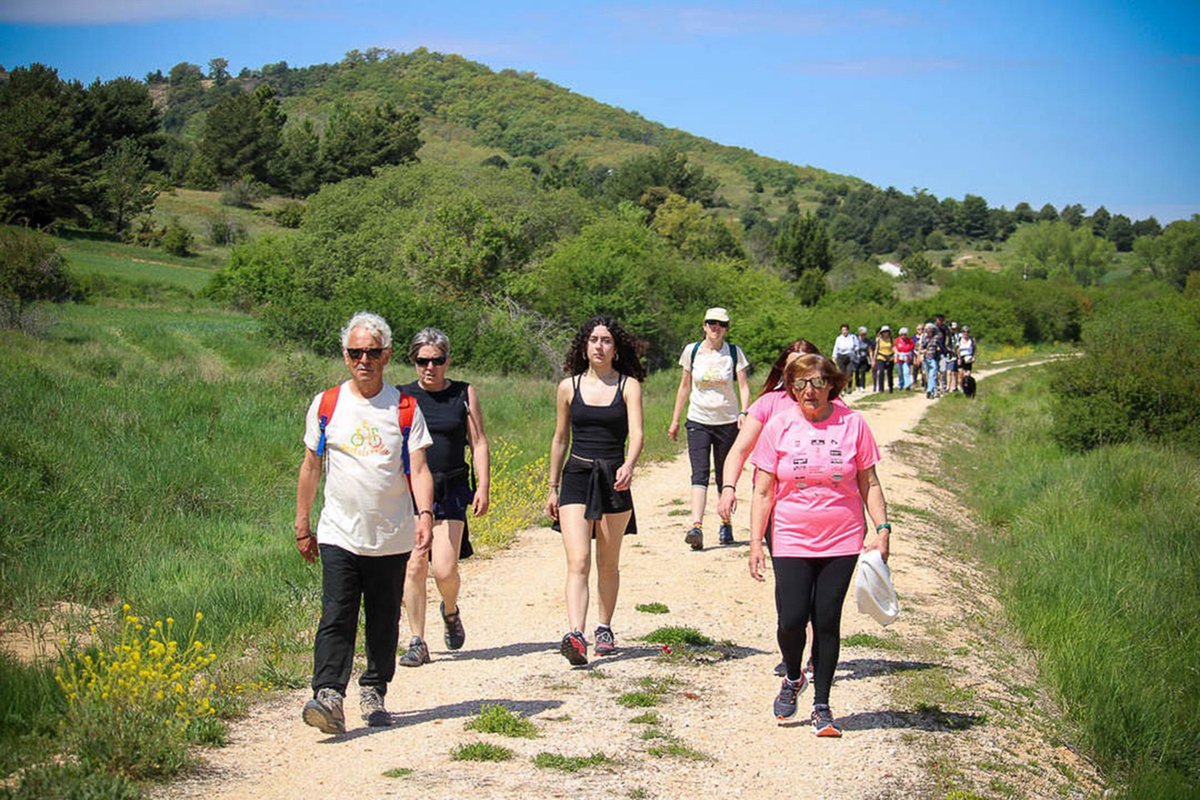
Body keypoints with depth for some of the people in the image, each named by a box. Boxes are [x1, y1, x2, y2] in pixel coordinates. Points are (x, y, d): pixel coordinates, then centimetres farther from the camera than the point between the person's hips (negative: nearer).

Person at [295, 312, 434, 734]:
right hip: (339, 534, 0)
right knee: (336, 617, -13)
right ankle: (328, 696, -17)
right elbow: (310, 468, 12)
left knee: (383, 621, 9)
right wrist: (302, 526, 12)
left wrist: (424, 515, -18)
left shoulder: (405, 408, 3)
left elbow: (419, 469, -2)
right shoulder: (326, 405, 5)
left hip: (392, 537, 1)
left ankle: (373, 691, 25)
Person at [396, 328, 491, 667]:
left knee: (445, 569, -8)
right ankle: (417, 643, 8)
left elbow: (478, 444, 7)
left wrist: (483, 487, -2)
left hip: (451, 490, 0)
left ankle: (450, 611, 26)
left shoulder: (465, 394, 7)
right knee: (414, 567, -3)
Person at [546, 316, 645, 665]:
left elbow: (636, 432, -12)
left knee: (608, 564, 11)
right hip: (576, 476, 0)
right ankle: (575, 636, -24)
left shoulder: (628, 385, 0)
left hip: (613, 479, 0)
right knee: (578, 561, -13)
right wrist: (553, 487, 17)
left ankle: (605, 628, 29)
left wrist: (629, 466, -32)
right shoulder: (569, 386, 6)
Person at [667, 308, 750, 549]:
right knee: (699, 473, -14)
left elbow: (743, 386, -4)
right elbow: (684, 387, 10)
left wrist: (743, 412, -22)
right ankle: (696, 526, -25)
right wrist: (675, 421, 11)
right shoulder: (692, 351, 3)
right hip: (698, 420, 0)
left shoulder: (734, 353, 0)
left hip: (727, 421, 0)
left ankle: (726, 524, 23)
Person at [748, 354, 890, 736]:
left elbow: (869, 484, 7)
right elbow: (763, 491, 2)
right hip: (791, 541, 0)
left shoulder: (852, 424, 1)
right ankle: (793, 678, 24)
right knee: (791, 619, -8)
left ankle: (821, 706, 14)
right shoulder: (778, 426, 0)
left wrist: (882, 529, -2)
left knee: (827, 621, 0)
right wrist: (756, 542, -2)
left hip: (842, 541, 0)